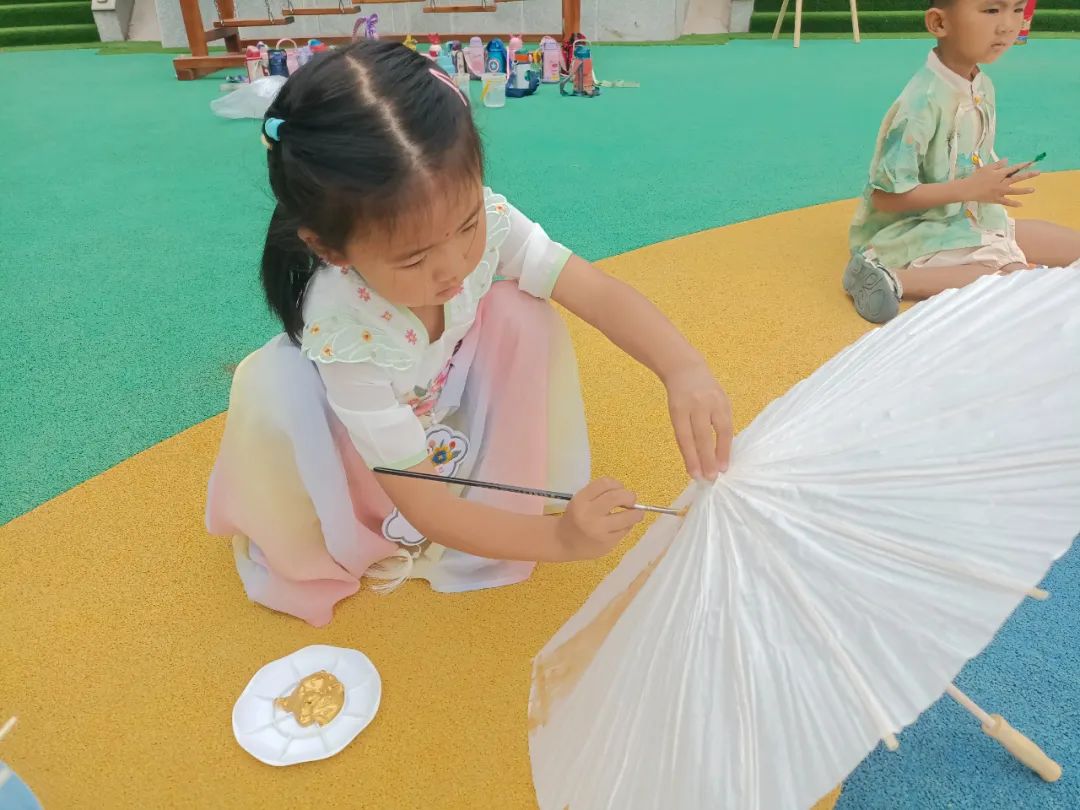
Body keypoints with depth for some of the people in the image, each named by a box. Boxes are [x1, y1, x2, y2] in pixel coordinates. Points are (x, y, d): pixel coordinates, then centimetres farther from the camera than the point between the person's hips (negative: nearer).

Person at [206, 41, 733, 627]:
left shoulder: (482, 221, -31)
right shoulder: (343, 332, -40)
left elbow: (599, 292, -30)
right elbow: (425, 509, -37)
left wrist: (685, 369, -47)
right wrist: (558, 537, -46)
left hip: (448, 412, 4)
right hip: (358, 446, -3)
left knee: (523, 307, -24)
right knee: (273, 389, -35)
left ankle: (515, 486, -5)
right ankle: (312, 546, -3)